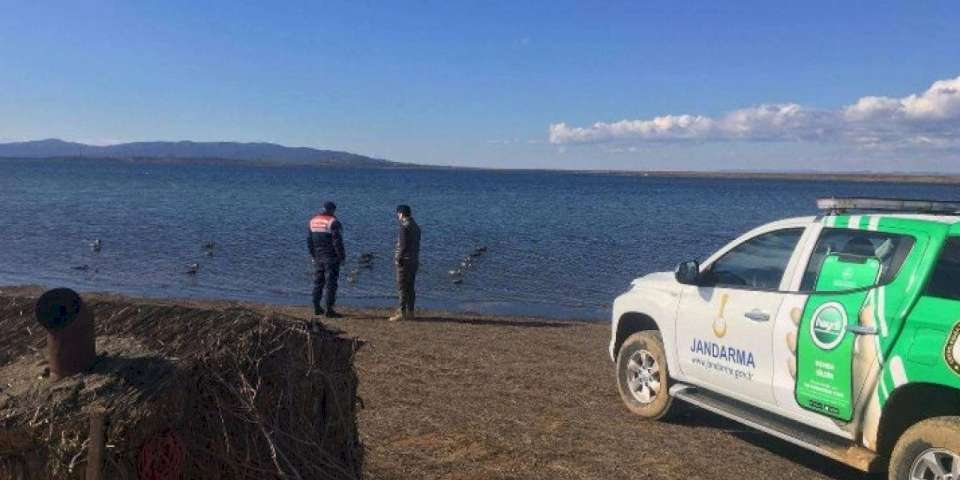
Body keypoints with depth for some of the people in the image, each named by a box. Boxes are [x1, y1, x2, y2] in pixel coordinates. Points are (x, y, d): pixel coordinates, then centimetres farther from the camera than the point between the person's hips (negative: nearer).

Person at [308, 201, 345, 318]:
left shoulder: (313, 220, 10)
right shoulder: (333, 222, -12)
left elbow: (309, 241, 14)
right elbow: (337, 241, -16)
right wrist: (342, 256, -8)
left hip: (318, 257, 7)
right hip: (331, 258, -7)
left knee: (317, 283, 13)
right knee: (330, 283, -4)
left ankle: (317, 308, 17)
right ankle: (329, 310, -5)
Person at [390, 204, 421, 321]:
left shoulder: (405, 227, -15)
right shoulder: (416, 226, 13)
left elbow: (403, 246, -19)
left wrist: (398, 259, -13)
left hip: (405, 261, -9)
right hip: (414, 261, 9)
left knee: (403, 288, -5)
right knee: (410, 288, 12)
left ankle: (402, 313, -5)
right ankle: (410, 312, 15)